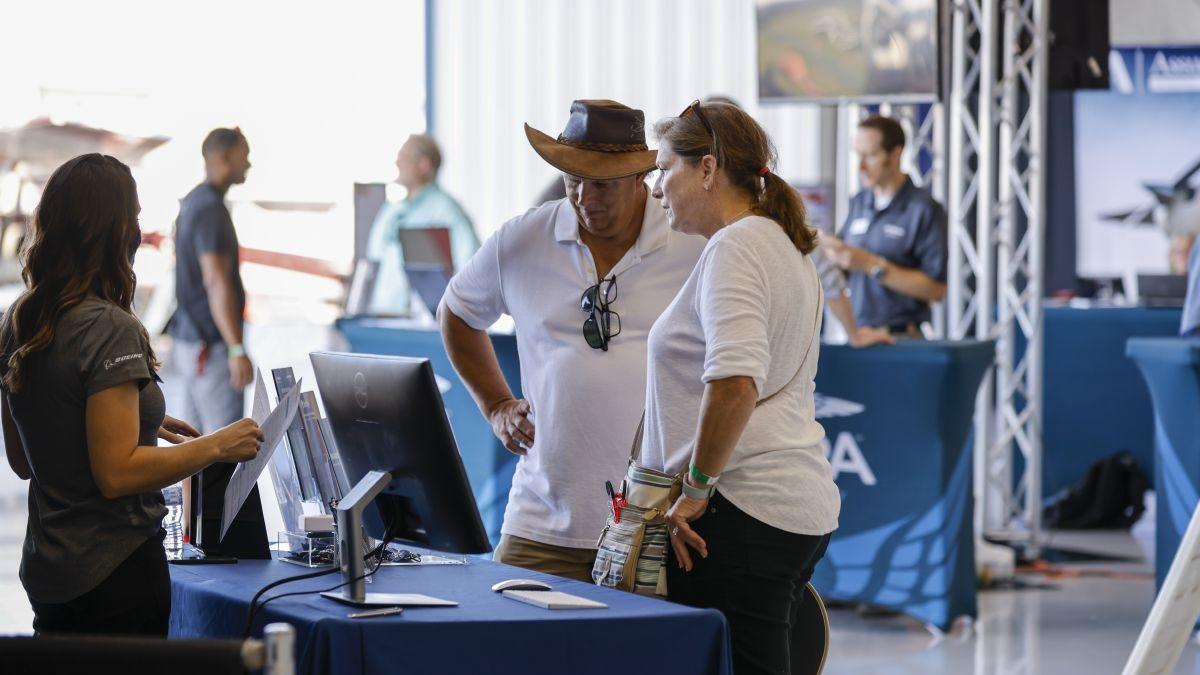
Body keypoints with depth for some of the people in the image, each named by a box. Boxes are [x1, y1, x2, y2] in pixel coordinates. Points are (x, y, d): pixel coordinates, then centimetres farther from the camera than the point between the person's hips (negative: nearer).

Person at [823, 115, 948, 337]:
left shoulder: (924, 209, -8)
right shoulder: (859, 203, 11)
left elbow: (936, 289, -14)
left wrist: (872, 265, -18)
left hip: (900, 336, -5)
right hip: (854, 332, 5)